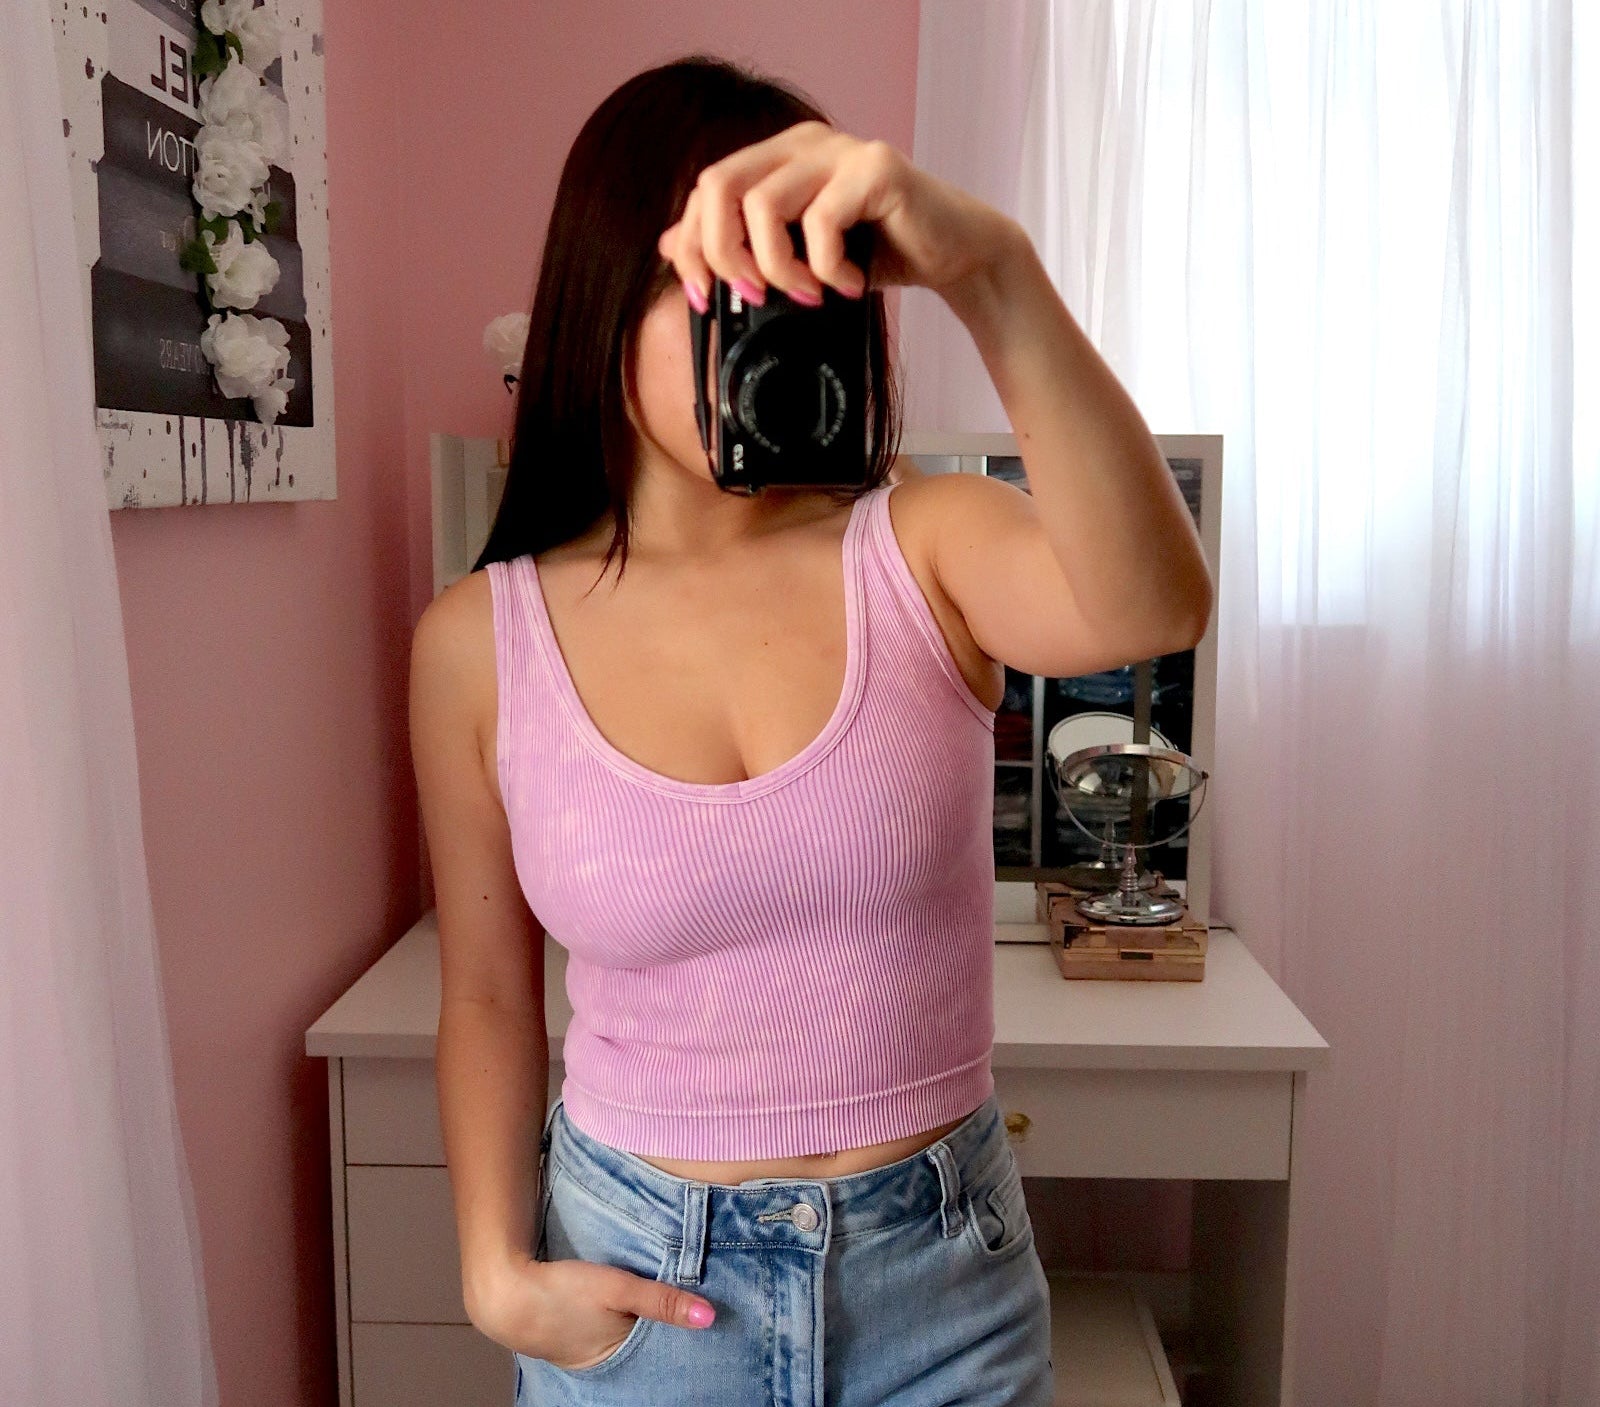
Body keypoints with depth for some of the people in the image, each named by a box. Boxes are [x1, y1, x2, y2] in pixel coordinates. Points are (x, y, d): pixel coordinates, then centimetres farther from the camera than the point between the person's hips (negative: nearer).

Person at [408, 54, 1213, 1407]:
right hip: (633, 1292, 0)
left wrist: (992, 267, -44)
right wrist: (498, 1271, -8)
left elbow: (1152, 607, -33)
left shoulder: (920, 548, -10)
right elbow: (490, 994, 1)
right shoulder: (480, 642, -9)